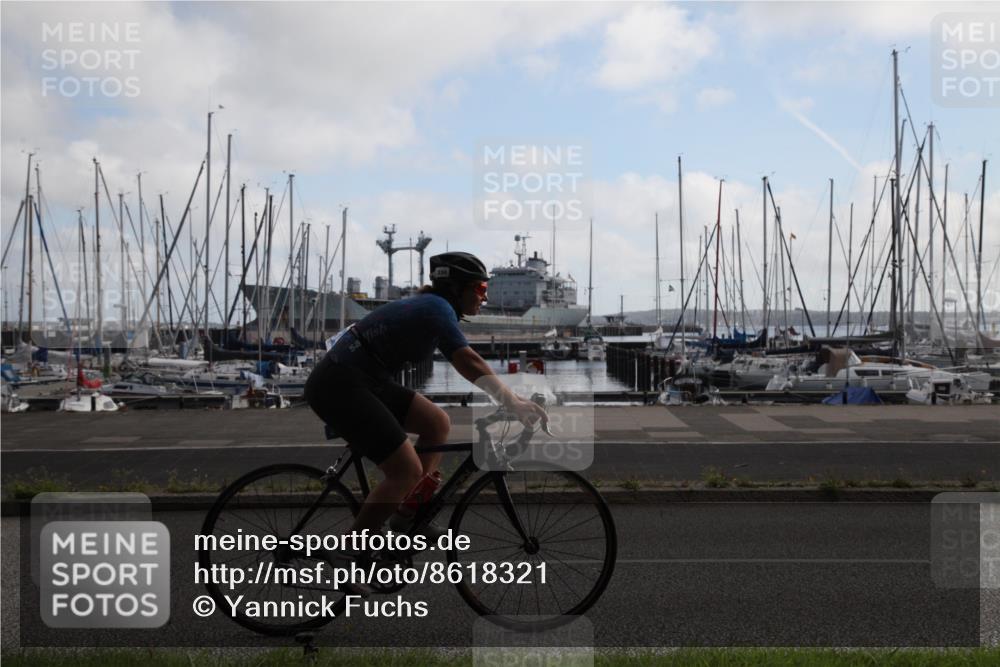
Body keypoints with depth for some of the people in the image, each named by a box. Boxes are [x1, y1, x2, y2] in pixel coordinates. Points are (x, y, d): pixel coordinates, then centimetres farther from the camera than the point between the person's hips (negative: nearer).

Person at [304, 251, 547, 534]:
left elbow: (467, 363, 19)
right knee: (408, 471, -11)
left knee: (438, 423, 9)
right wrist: (515, 404, -29)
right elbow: (468, 362, -27)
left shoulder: (429, 305, 15)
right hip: (340, 386, -10)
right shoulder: (437, 308, -15)